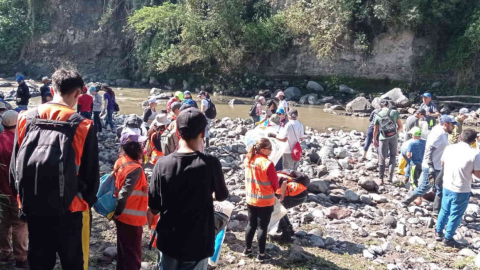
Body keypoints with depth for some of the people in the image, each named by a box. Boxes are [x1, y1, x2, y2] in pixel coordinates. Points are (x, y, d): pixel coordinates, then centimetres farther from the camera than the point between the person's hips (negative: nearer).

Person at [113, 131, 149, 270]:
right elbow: (124, 194, -29)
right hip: (131, 218, -8)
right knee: (133, 256, 6)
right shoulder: (135, 168, -24)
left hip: (123, 216, 8)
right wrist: (117, 213, -15)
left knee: (124, 252, 23)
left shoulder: (121, 161, 2)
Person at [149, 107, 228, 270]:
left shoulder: (162, 164, -11)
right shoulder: (210, 163, -17)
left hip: (168, 241, 2)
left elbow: (153, 208, -5)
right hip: (197, 244, -2)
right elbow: (222, 196, 1)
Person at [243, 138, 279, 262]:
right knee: (262, 227, 6)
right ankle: (261, 255, 17)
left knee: (251, 224, 19)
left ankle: (247, 249, 32)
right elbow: (275, 185, -14)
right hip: (265, 202, -6)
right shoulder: (268, 164, -23)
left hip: (251, 199, 6)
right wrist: (272, 189, 7)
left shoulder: (248, 160, -4)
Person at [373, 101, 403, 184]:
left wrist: (374, 140, 19)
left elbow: (375, 130, 6)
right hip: (393, 137, 0)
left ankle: (381, 179, 7)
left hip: (383, 138, 0)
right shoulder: (395, 112, 0)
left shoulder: (378, 115, 2)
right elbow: (400, 126, 2)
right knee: (393, 156, 14)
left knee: (382, 158, 8)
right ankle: (390, 177, 8)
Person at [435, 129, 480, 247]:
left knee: (444, 211, 22)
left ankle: (438, 233, 34)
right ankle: (448, 239, 22)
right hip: (462, 190, -5)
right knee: (455, 215, 11)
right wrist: (470, 168, 3)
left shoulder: (449, 148, -5)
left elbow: (443, 163, 11)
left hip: (447, 186, 5)